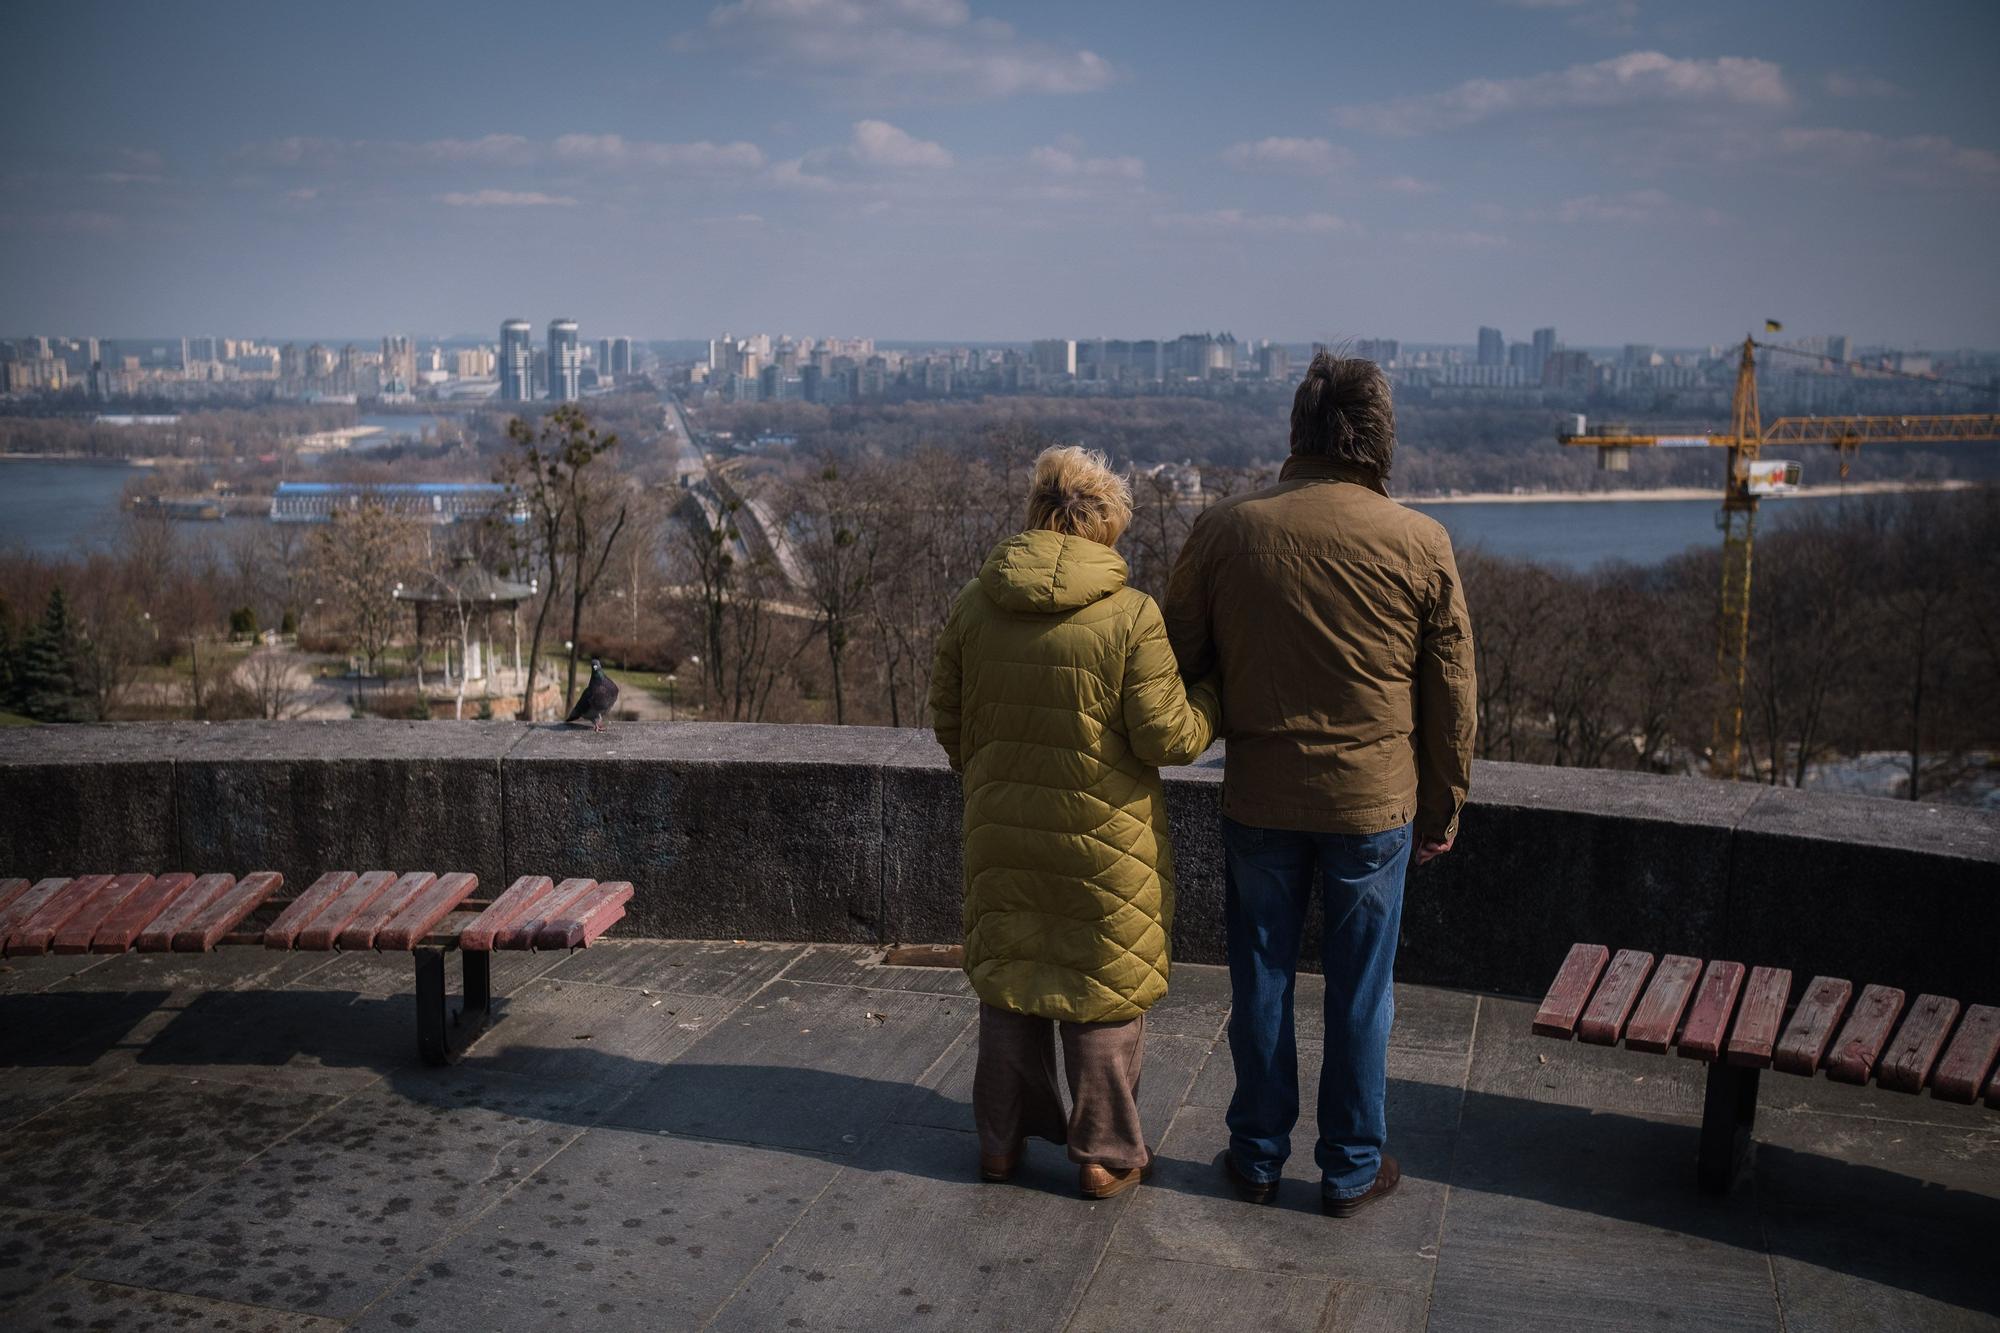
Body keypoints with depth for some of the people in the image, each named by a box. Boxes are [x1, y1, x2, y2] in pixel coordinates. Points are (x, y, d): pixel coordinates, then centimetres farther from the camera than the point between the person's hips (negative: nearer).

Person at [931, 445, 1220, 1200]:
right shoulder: (1132, 616, -17)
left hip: (1001, 834, 4)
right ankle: (1105, 1154, 23)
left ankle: (1001, 1139, 31)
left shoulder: (974, 607, -3)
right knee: (1104, 994, 11)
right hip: (1104, 843, -4)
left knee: (1008, 978, 19)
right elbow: (1168, 737, -15)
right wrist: (1213, 699, 5)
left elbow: (947, 719, 6)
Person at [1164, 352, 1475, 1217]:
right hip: (1374, 803, -1)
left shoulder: (1223, 530, -6)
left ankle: (1258, 1157, 27)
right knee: (1359, 991, 11)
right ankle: (1351, 1168, 24)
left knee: (1260, 983, 14)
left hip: (1259, 797, 1)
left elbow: (1178, 658, 2)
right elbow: (1451, 690, 0)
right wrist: (1445, 803, 11)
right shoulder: (1420, 543, -7)